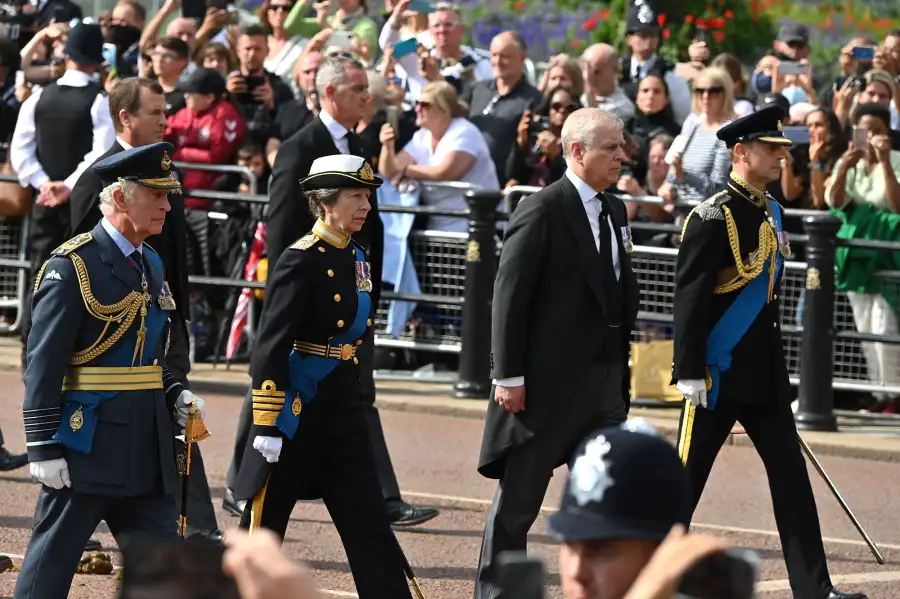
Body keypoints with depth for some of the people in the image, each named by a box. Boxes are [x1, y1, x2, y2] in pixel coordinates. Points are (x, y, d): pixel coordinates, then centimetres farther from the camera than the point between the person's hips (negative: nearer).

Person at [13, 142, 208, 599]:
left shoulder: (151, 265, 13)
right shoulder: (72, 266, -12)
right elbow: (44, 364, -15)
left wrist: (175, 394, 6)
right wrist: (45, 448, -17)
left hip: (145, 447, 8)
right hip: (86, 444, -8)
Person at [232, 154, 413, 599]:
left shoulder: (356, 259, 10)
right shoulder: (300, 261, -14)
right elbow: (270, 348, -17)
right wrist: (266, 426, -20)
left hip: (343, 408, 8)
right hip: (296, 408, -7)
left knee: (369, 521, 3)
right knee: (265, 520, 3)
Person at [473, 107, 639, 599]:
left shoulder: (614, 211, 11)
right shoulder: (542, 212, -13)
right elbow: (510, 295, -14)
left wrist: (620, 370, 14)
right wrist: (509, 375, -17)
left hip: (604, 383, 7)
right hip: (547, 383, -7)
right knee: (518, 500, 3)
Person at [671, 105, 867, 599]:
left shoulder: (771, 213, 11)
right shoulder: (713, 218, -14)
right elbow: (689, 297, -16)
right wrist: (689, 372, -19)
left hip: (765, 373, 8)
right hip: (718, 373, -8)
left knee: (791, 476, 2)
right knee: (686, 475, 2)